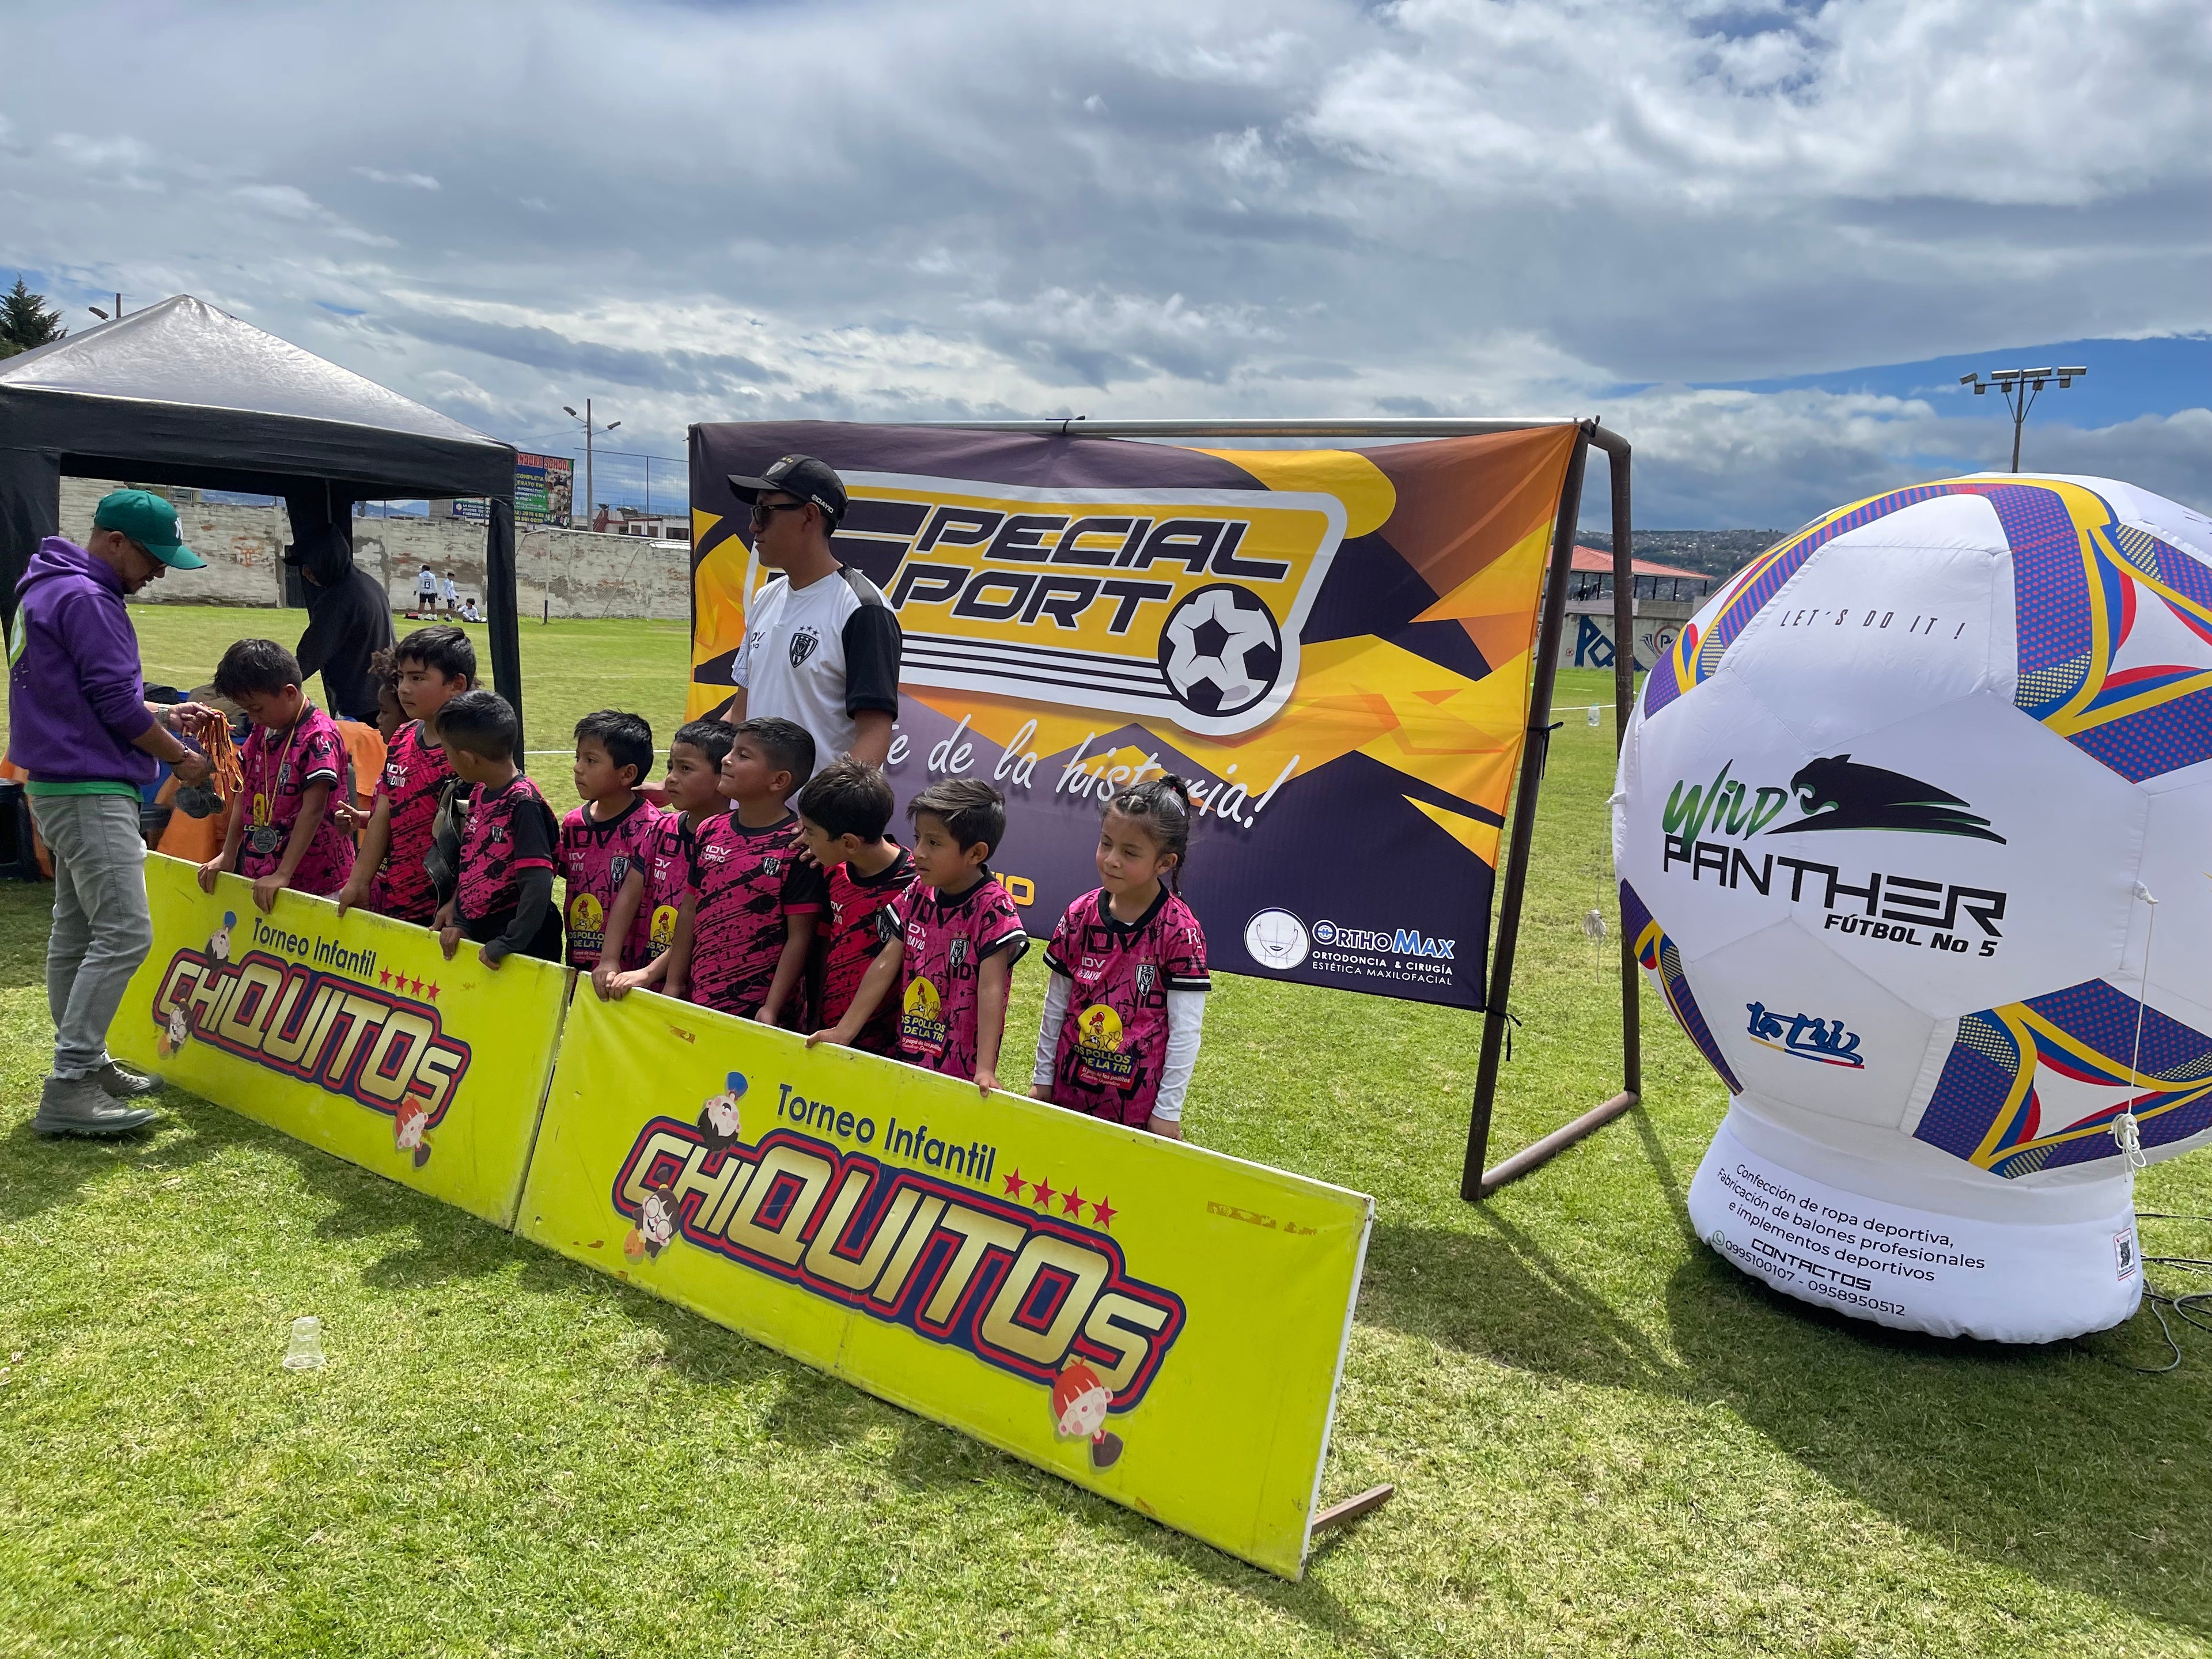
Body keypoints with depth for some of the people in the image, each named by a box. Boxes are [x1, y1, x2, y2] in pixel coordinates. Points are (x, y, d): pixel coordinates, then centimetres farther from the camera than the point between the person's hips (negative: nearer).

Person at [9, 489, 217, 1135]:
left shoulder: (49, 590, 17)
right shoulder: (85, 598, -16)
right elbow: (116, 704, -18)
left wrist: (167, 714, 14)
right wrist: (181, 758, -4)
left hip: (63, 787, 11)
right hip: (91, 792, -11)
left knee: (77, 932, 15)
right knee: (124, 934, -13)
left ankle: (86, 1064, 24)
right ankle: (67, 1091, -11)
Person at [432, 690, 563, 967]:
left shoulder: (524, 804, -20)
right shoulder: (479, 793, 6)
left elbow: (538, 885, -24)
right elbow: (473, 864, 14)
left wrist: (506, 945, -22)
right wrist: (459, 922, 5)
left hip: (520, 945, -8)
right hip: (475, 935, 8)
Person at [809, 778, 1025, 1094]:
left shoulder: (992, 908, -15)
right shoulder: (917, 896, 4)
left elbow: (990, 990, -21)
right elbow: (885, 966, 4)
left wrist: (985, 1070, -27)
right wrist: (843, 1032, 1)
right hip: (907, 1057, 6)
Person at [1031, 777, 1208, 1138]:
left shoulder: (1179, 930, -14)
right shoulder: (1080, 915, -2)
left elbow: (1185, 1032, -11)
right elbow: (1055, 1006, 7)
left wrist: (1168, 1111, -10)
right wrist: (1042, 1078, 11)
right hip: (1068, 1091, 4)